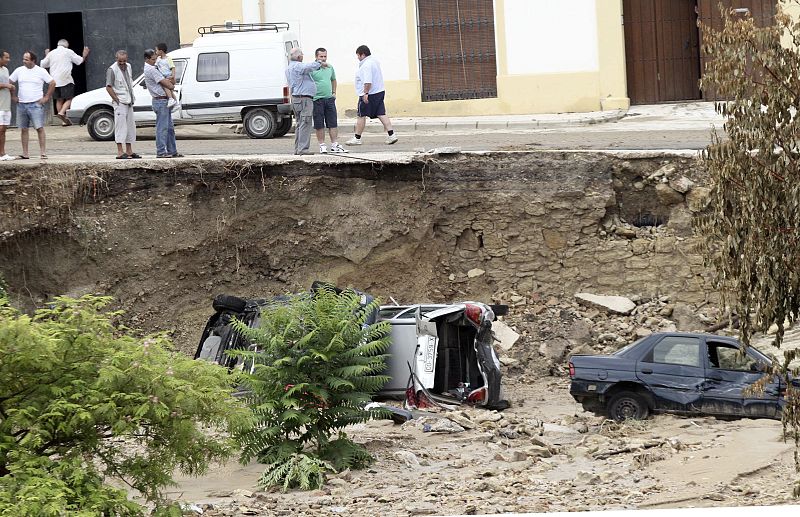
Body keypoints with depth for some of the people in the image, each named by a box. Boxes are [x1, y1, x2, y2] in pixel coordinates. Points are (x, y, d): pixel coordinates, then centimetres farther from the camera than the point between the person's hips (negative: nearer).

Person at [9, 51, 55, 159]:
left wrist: (47, 97, -2)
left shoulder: (41, 71, -2)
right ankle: (25, 153, 7)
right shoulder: (19, 71, 7)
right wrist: (12, 96, 8)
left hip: (36, 105, -4)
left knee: (40, 128, -9)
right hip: (21, 105, 4)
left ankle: (43, 153, -10)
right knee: (23, 129, 4)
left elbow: (52, 83, 2)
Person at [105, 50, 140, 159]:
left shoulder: (128, 67, 11)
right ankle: (120, 152, -12)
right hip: (120, 102, -8)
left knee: (130, 126, 12)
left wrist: (132, 98, 15)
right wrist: (117, 100, -16)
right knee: (121, 125, -11)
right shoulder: (112, 70, -13)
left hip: (129, 101, 8)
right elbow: (108, 87, -15)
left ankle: (129, 151, 19)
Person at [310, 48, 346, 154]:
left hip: (329, 98, 5)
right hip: (317, 100, -5)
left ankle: (334, 145, 8)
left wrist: (334, 92, 18)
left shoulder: (330, 67, 13)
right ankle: (322, 145, 8)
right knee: (319, 125, 1)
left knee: (333, 123, 4)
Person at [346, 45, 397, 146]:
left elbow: (368, 81, -26)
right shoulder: (374, 61, 15)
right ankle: (391, 135, -3)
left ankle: (357, 138, 7)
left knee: (361, 116, 0)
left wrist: (365, 93, -26)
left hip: (369, 94, -10)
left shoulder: (366, 65, -18)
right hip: (379, 91, 10)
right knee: (381, 114, 5)